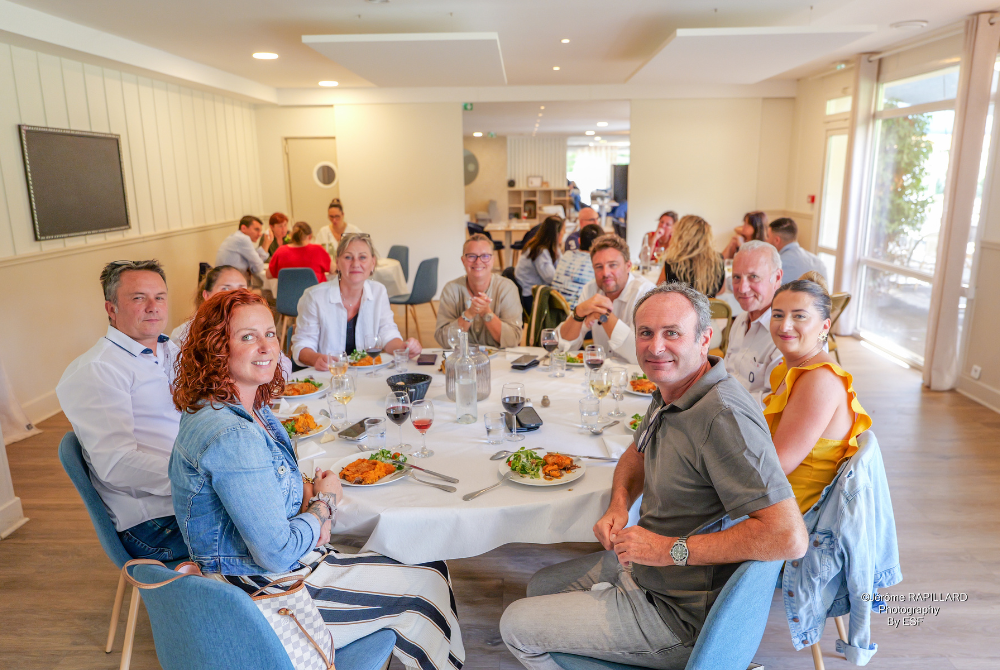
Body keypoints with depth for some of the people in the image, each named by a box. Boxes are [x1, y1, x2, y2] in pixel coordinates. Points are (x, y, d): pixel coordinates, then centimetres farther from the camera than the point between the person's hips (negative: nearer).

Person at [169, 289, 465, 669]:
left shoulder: (249, 406, 1)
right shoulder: (232, 437, -30)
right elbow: (277, 555, -28)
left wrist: (308, 494, -4)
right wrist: (324, 502, -11)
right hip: (265, 593, -9)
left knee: (430, 569, 13)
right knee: (427, 586, 2)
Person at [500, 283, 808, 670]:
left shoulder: (723, 416, -32)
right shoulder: (669, 393, 0)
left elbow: (790, 538, -38)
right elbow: (637, 453, 19)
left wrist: (671, 549, -30)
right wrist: (618, 505, -3)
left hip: (676, 613, -9)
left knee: (516, 626, 3)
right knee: (540, 587, 25)